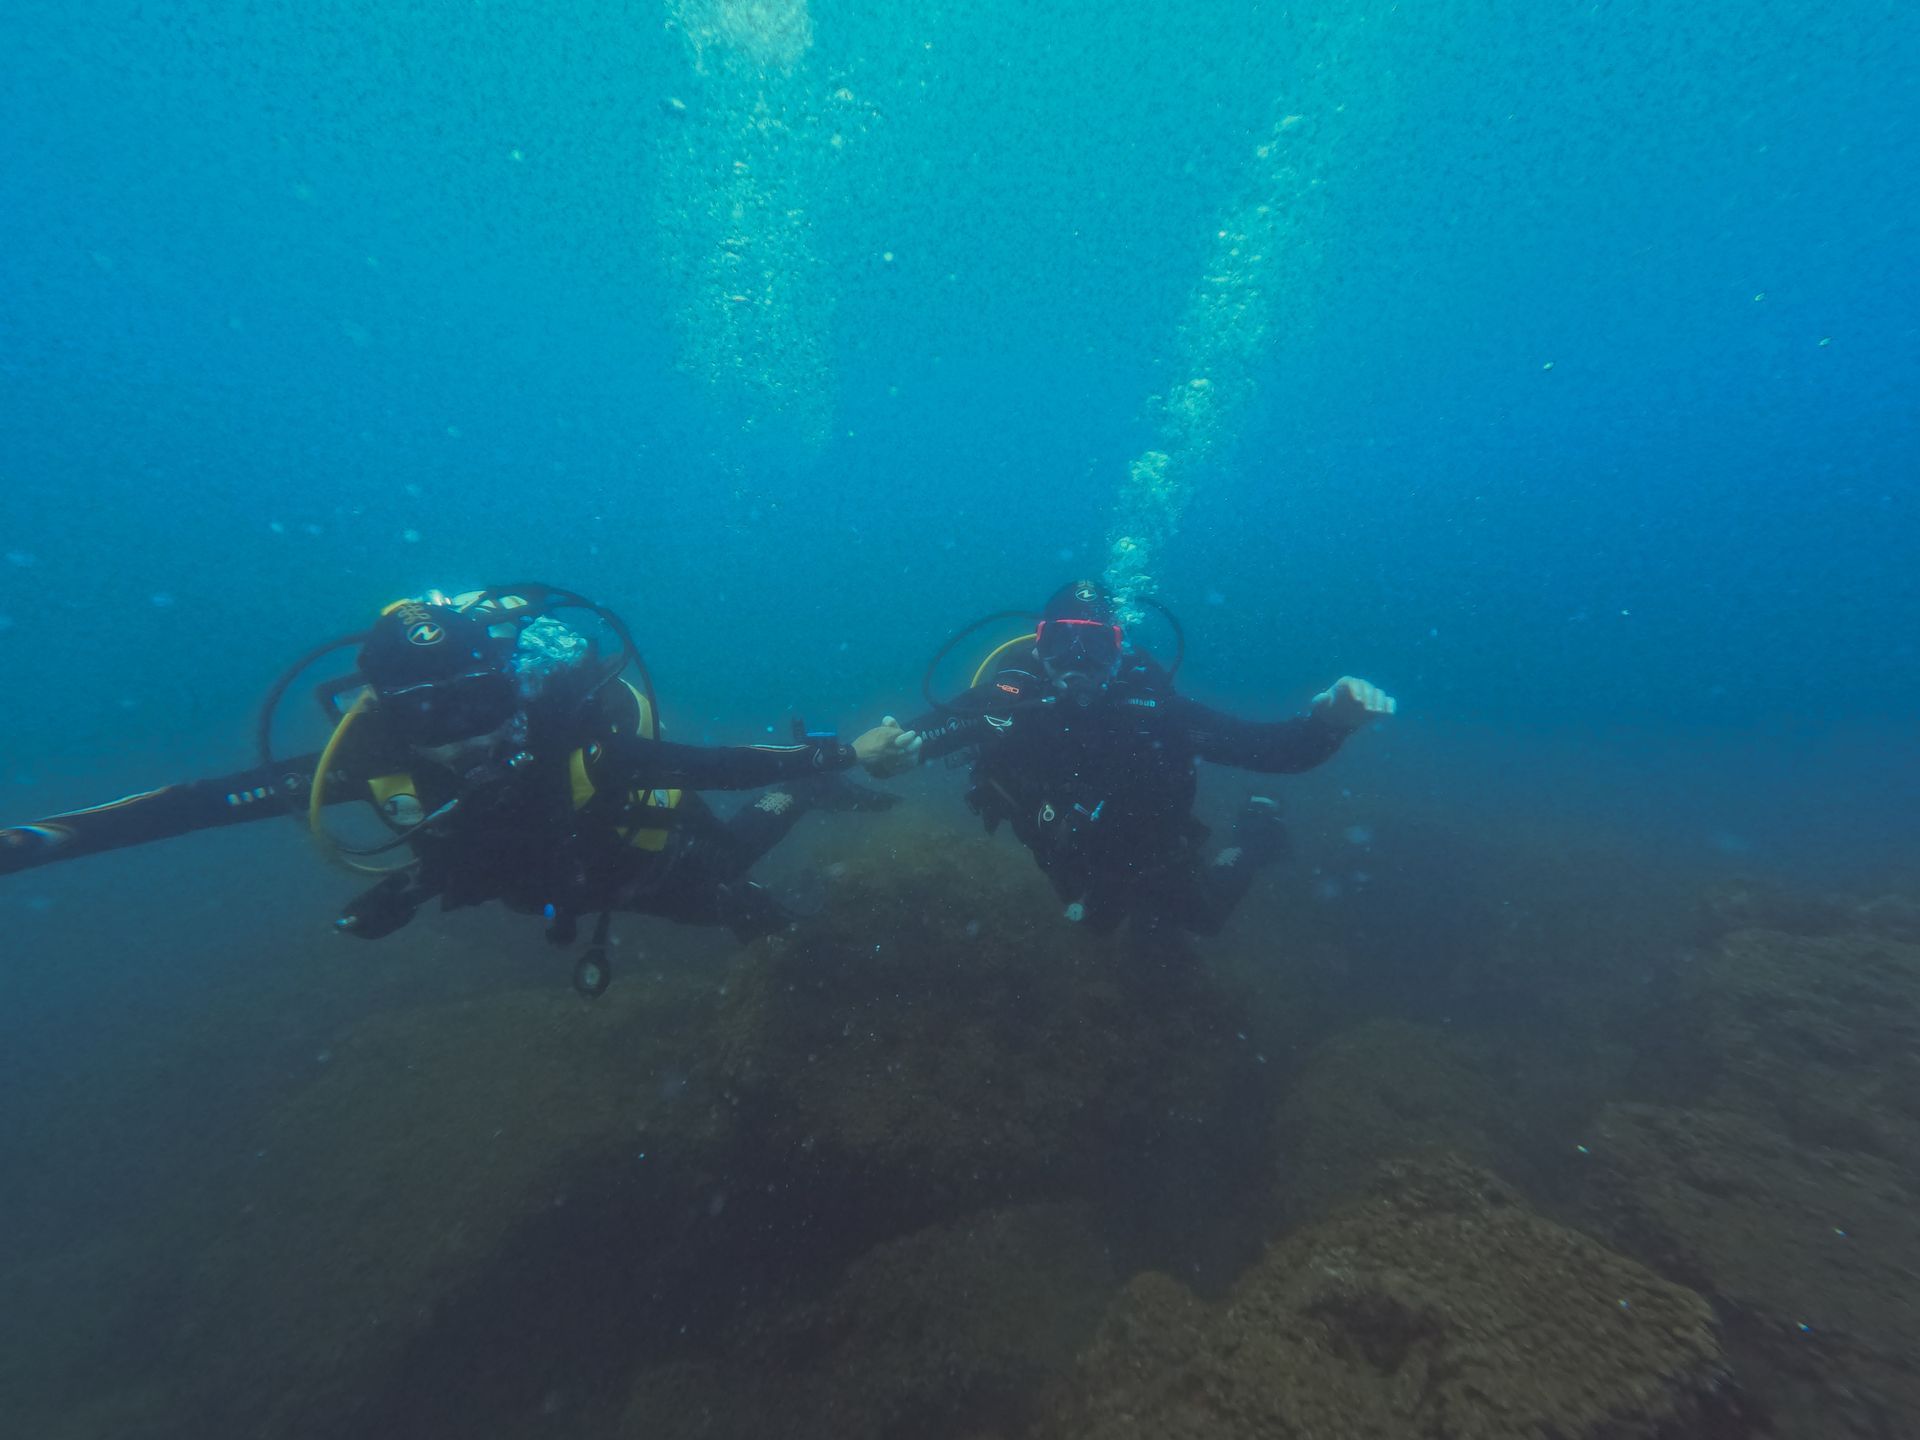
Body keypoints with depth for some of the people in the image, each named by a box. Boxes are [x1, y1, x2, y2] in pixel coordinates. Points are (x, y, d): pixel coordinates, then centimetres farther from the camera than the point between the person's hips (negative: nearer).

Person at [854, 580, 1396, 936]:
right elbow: (936, 725, -42)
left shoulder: (1150, 705, -33)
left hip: (1150, 857, -2)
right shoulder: (1009, 695, -32)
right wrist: (885, 748, -64)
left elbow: (1270, 748, -35)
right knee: (1099, 920, 31)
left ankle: (1256, 832, 43)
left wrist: (1329, 721, -54)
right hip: (1076, 863, 2)